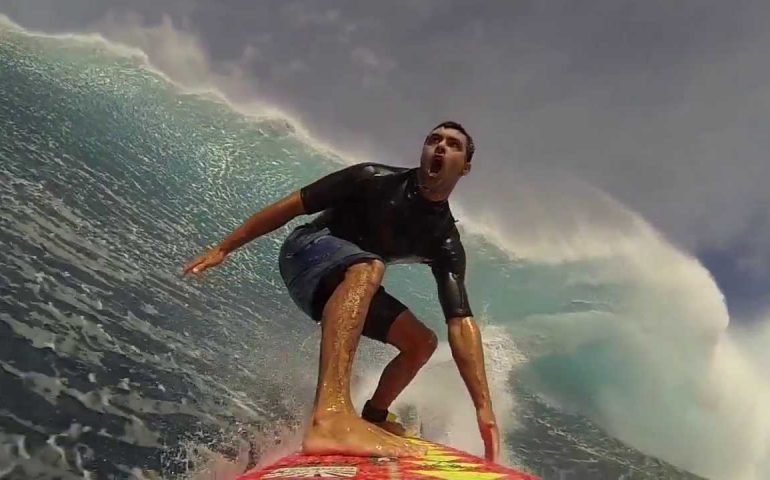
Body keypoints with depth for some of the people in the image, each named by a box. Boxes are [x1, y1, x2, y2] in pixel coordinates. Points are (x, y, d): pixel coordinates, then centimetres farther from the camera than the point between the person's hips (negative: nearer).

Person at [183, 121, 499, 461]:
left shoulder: (445, 243, -8)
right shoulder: (374, 179, -18)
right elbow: (292, 205, -13)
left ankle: (373, 418, 19)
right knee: (368, 266, -39)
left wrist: (484, 407, -26)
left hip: (353, 279, 6)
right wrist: (223, 249, -11)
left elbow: (461, 323, -16)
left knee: (422, 342, 0)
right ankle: (330, 417, -58)